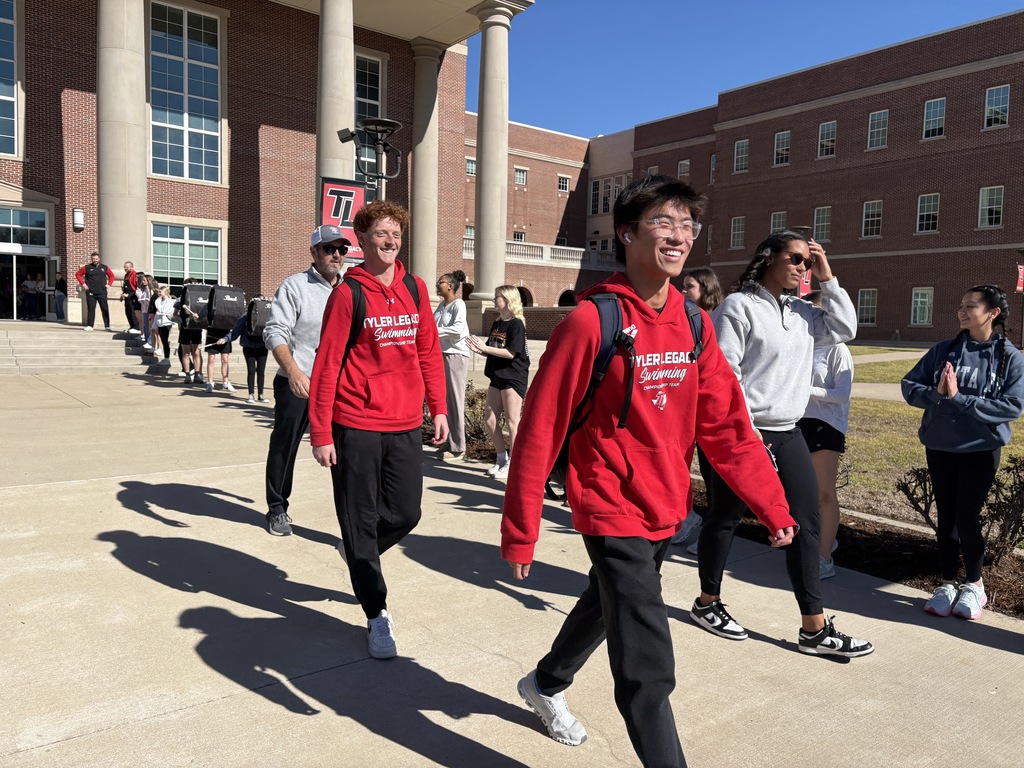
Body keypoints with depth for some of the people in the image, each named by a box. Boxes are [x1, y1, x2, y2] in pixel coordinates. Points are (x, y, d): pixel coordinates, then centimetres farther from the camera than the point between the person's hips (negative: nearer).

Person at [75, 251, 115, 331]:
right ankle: (89, 326, 6)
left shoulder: (104, 267, 8)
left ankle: (107, 326, 3)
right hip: (91, 293, -1)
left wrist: (109, 284, 6)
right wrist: (83, 283, 2)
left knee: (105, 309, 0)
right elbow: (78, 274, 11)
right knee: (91, 309, 1)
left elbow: (111, 276, 19)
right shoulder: (87, 267, 4)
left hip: (102, 293, 1)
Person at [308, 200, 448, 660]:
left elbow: (429, 352, 13)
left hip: (405, 426, 5)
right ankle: (377, 616, 21)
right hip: (356, 427, -4)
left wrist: (438, 408, 10)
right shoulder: (348, 294, -7)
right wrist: (320, 433, -10)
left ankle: (358, 552, 41)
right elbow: (326, 365, -8)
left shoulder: (415, 289, 7)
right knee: (361, 521, 6)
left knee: (405, 514, 10)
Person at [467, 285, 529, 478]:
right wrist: (479, 349, -4)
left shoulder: (516, 324, -11)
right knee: (490, 420, 9)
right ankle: (501, 458, 24)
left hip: (513, 377, -8)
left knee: (512, 421, -1)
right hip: (497, 376, 8)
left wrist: (485, 347, -19)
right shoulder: (496, 324, 13)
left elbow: (511, 353, -18)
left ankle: (512, 464, 8)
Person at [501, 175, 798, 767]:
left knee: (608, 605, 28)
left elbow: (726, 424, 2)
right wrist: (520, 532, -12)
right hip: (613, 512, -7)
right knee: (649, 671, -5)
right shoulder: (592, 320, -19)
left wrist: (772, 503, -3)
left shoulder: (693, 324, -1)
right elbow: (540, 430, -16)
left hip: (668, 510, 7)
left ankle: (546, 684, 55)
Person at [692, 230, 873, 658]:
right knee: (725, 519, 7)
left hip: (787, 434, 8)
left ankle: (814, 628, 14)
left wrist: (827, 279, 8)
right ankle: (707, 603, 27)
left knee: (805, 524, 5)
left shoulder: (801, 311, 14)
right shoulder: (739, 306, -9)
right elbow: (723, 372, -15)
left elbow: (845, 328, 14)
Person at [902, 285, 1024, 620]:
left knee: (967, 518, 0)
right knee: (946, 517, 10)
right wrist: (937, 394, -20)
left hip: (981, 449, -2)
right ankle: (948, 584, 24)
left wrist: (958, 397, -21)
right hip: (939, 446, 3)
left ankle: (974, 584, 23)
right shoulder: (944, 350, 1)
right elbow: (910, 385, 0)